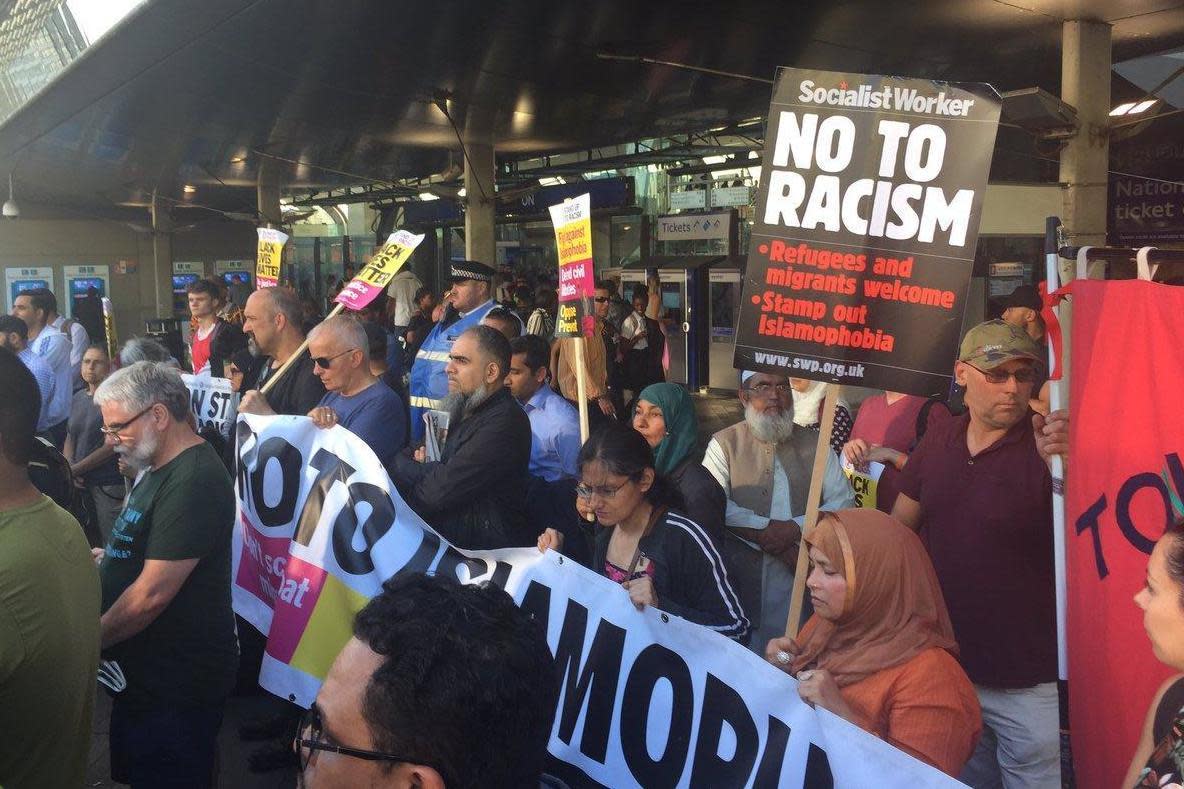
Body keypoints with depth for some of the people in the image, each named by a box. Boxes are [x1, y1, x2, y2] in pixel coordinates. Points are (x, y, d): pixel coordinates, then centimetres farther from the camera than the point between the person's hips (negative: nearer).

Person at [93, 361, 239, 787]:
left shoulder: (193, 483, -24)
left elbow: (152, 594, -24)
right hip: (144, 671, 10)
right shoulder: (159, 468, 11)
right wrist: (106, 557, 9)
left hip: (177, 685, -10)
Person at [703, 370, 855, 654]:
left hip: (802, 568, 2)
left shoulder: (813, 444, 11)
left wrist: (795, 528, -11)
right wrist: (767, 529, -15)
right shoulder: (725, 443, 3)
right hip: (742, 572, -2)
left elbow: (843, 501, 3)